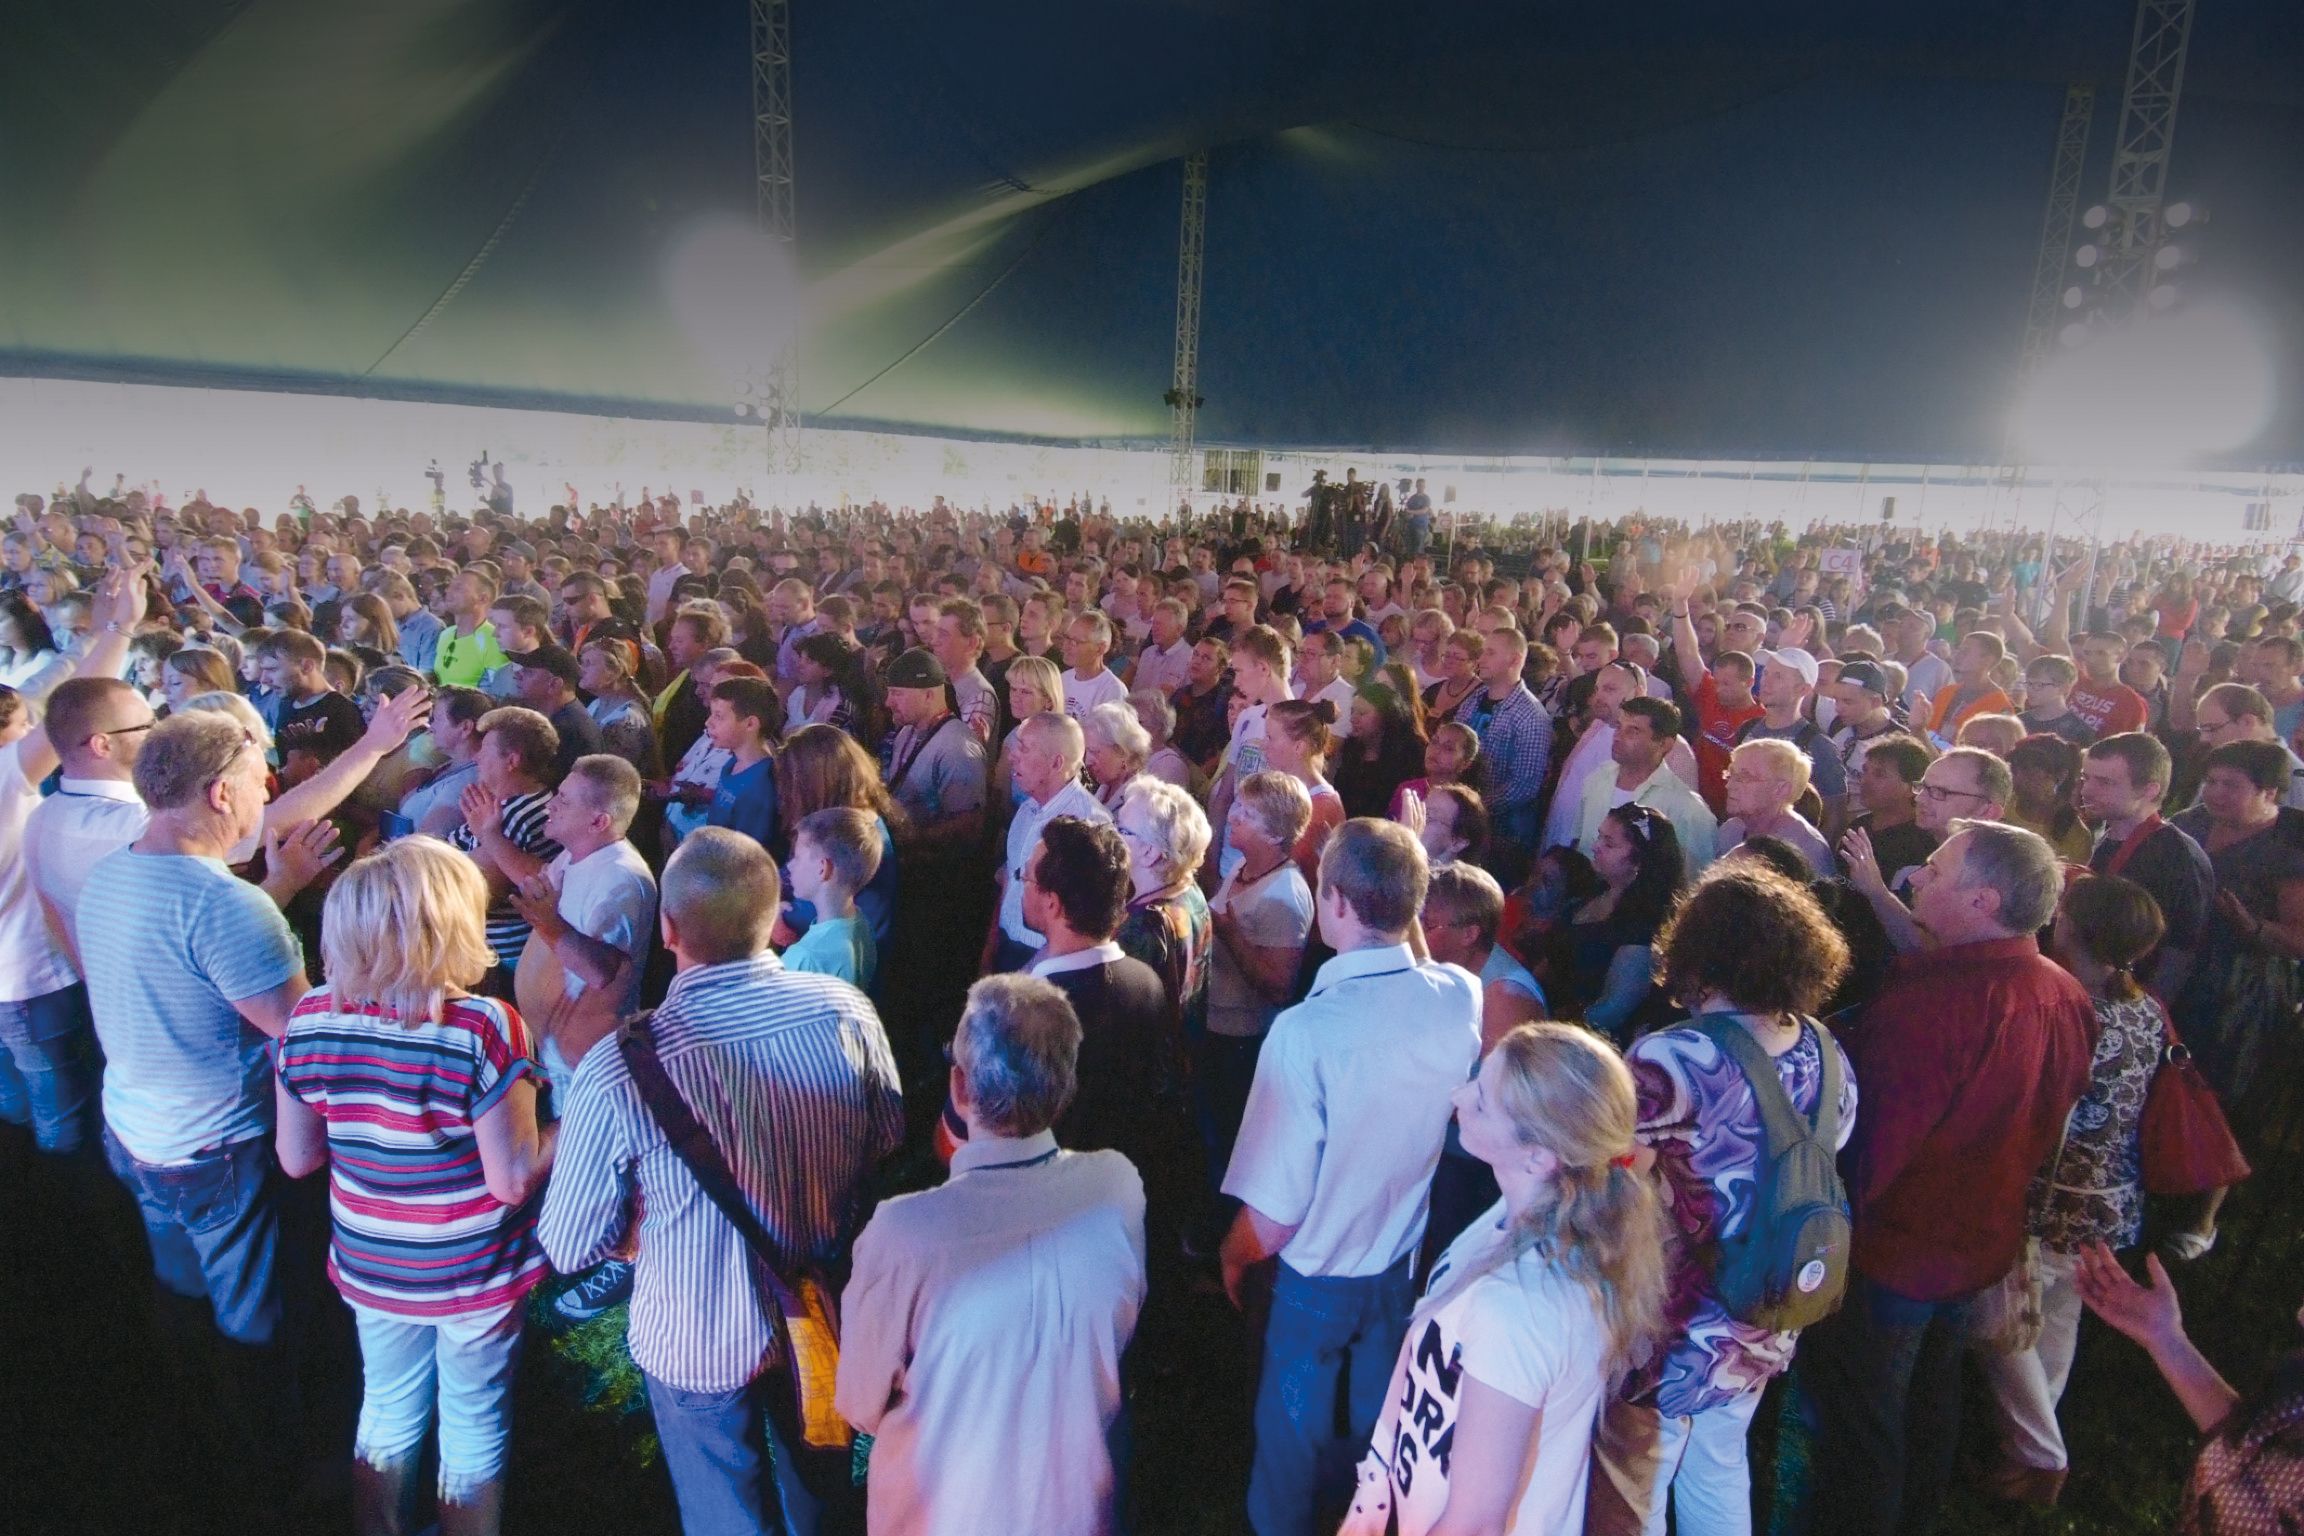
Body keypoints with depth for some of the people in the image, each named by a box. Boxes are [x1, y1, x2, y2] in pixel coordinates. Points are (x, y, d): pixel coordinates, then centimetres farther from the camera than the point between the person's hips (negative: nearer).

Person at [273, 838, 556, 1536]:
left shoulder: (310, 1020, -13)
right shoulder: (484, 1030, -29)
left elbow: (296, 1159, -1)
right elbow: (513, 1179, -23)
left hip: (371, 1267, 5)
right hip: (474, 1273, -4)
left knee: (387, 1413, 28)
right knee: (474, 1429, 19)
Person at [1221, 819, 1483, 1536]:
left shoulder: (1307, 1031, -36)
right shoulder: (1463, 996, -22)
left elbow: (1274, 1216, -27)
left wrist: (1233, 1255, -6)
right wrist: (1403, 905, -3)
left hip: (1320, 1277, -4)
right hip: (1410, 1263, 5)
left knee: (1293, 1429, 25)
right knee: (1377, 1422, 32)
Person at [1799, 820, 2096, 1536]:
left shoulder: (1934, 1000, -33)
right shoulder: (2069, 996, -5)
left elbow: (1872, 1139, -27)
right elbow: (2046, 1124, 9)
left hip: (1890, 1251, -8)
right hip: (1985, 1240, 8)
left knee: (1857, 1418, 11)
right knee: (1930, 1400, 28)